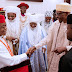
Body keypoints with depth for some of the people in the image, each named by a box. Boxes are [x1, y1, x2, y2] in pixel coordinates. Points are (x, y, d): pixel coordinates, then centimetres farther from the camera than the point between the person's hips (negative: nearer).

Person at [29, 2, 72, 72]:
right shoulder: (56, 24, 0)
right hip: (53, 55, 4)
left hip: (65, 56, -4)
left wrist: (65, 48, -28)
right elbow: (48, 38, -3)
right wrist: (36, 46, -11)